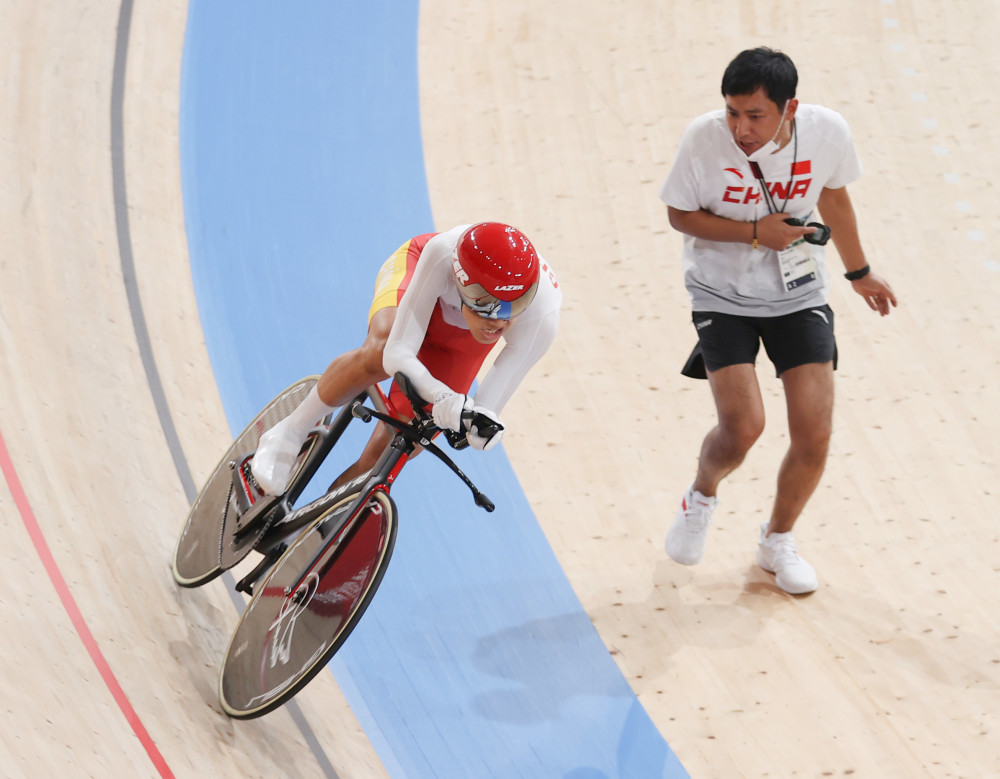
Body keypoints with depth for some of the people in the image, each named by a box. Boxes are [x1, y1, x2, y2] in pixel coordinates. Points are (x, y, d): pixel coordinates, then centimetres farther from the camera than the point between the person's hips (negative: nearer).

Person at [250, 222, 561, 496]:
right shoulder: (444, 252, -45)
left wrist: (480, 426, -60)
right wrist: (443, 398, -62)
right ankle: (290, 434, -14)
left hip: (464, 341, 2)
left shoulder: (543, 317, -41)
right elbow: (398, 353, -44)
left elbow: (484, 415, -36)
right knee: (380, 353, -37)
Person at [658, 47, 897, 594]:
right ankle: (701, 498, 20)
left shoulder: (828, 132, -16)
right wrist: (754, 232, -24)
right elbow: (680, 214, -9)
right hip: (723, 297, -2)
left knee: (814, 434, -4)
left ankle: (777, 542, 23)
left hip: (799, 296, 2)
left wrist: (858, 272, 19)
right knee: (742, 428, -16)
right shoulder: (704, 138, -23)